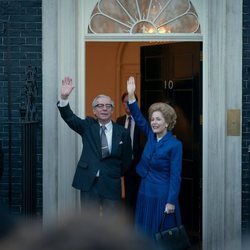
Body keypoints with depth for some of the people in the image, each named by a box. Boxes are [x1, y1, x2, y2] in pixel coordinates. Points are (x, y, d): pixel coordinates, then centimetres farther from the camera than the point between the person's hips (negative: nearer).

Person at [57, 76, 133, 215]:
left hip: (111, 184, 0)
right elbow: (69, 117, -12)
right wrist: (64, 97, -27)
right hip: (89, 183, 1)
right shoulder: (88, 126, 4)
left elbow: (127, 161, 8)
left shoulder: (122, 133, 1)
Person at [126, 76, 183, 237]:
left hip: (162, 195, -6)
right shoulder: (151, 135, 3)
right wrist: (131, 95, -7)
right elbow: (139, 118, 4)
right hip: (145, 192, 6)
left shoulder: (175, 145, -14)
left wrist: (171, 202, -17)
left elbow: (175, 176, -15)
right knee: (145, 234, 12)